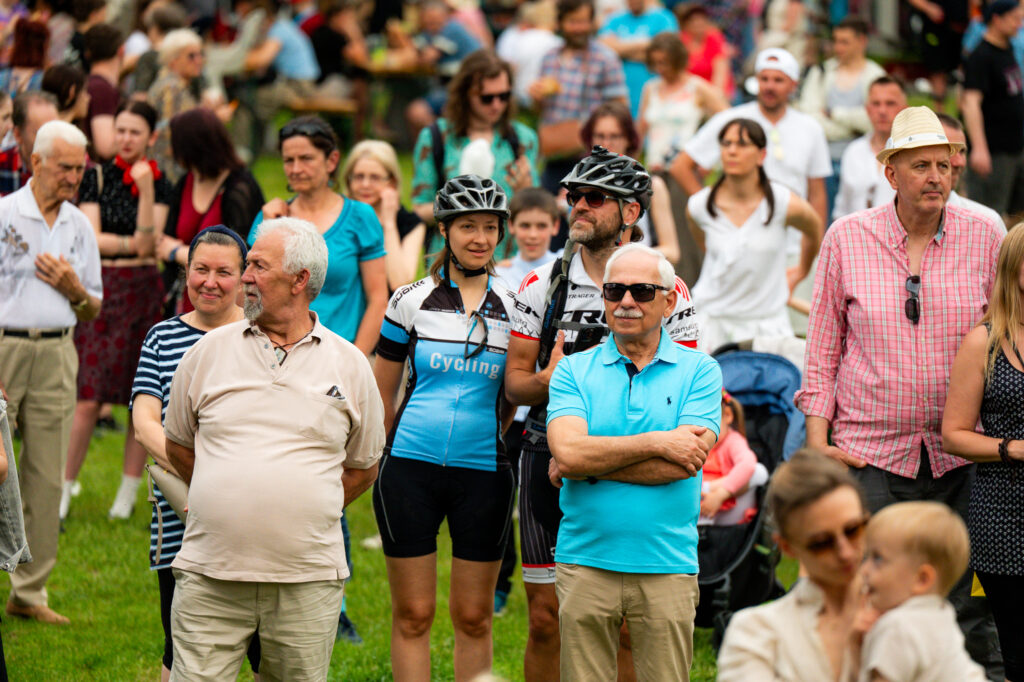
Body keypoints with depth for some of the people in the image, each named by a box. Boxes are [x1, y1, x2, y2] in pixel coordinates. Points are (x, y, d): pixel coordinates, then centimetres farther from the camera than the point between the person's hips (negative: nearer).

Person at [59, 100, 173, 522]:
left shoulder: (160, 184, 6)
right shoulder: (97, 177, 6)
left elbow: (148, 242, -8)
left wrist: (146, 189, -14)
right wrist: (134, 243, -8)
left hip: (144, 293, 1)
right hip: (100, 290, -1)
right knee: (88, 400, -9)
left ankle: (128, 494, 14)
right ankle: (62, 492, -1)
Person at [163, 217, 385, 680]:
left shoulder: (349, 365, 6)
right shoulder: (209, 352, 7)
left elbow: (363, 467, 16)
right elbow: (177, 444, 19)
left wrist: (306, 514, 9)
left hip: (307, 579, 0)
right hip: (210, 575, 0)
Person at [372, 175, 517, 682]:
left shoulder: (515, 308, 6)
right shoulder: (410, 301, 3)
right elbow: (381, 395, 11)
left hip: (484, 470, 1)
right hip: (410, 469, -1)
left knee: (474, 618, 5)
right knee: (412, 614, 1)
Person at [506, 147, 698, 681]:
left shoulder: (668, 290, 2)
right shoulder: (541, 286, 7)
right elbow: (514, 383, 7)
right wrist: (550, 381, -15)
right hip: (549, 455, 2)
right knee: (545, 618, 3)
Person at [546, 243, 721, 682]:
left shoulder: (698, 371, 3)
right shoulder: (573, 371, 6)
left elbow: (685, 462, -11)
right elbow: (569, 451, -10)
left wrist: (591, 464, -8)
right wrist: (656, 443, -13)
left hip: (666, 566, -1)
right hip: (585, 560, 1)